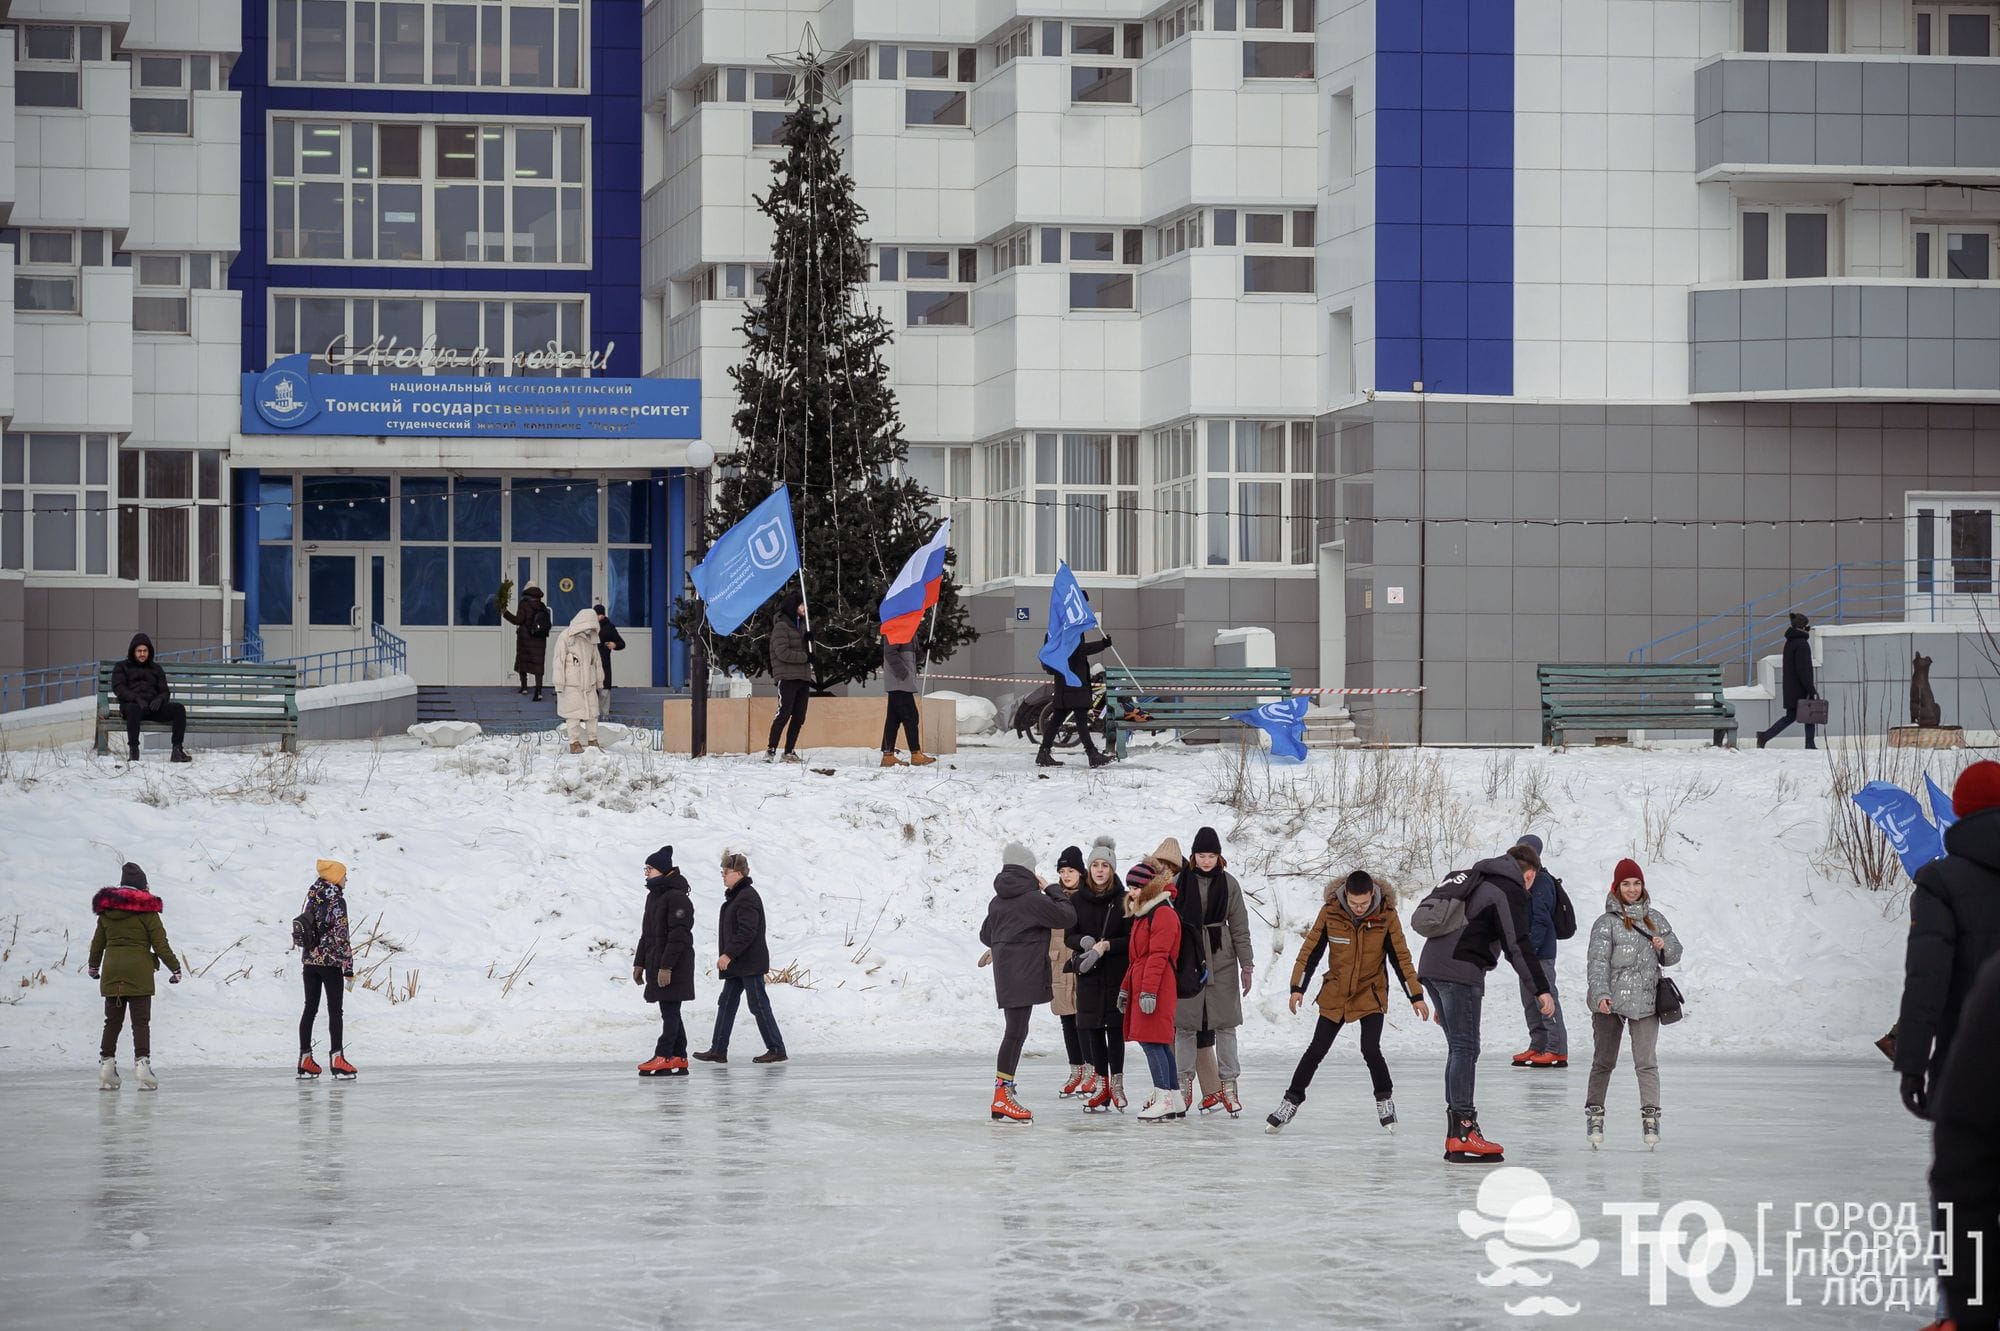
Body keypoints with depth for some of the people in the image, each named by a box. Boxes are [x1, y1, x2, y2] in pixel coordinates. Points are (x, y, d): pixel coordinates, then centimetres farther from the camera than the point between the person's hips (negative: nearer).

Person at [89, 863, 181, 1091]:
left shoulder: (106, 909, 8)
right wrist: (175, 968, 3)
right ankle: (141, 1062, -12)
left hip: (111, 972, 4)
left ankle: (106, 1065, 8)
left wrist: (93, 965, 35)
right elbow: (160, 943, -6)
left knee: (112, 1021, 11)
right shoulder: (146, 909, -7)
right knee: (141, 1022, -2)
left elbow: (98, 941, 18)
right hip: (139, 973, -4)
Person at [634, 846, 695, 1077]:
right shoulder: (653, 895, 16)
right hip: (657, 964, 10)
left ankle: (664, 1057, -10)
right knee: (670, 1012, 10)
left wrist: (666, 967, -23)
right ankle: (679, 1059, 13)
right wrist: (639, 963, 18)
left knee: (670, 1011, -8)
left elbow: (678, 936, -20)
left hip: (674, 966, -10)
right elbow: (646, 934, 22)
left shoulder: (677, 897, -15)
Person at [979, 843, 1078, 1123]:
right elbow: (1067, 916, -8)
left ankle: (1004, 1090, 11)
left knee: (1015, 1031, 11)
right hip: (1024, 974, -8)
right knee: (1016, 1031, -8)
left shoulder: (997, 902, 13)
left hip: (1005, 972, 8)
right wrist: (1053, 889, 3)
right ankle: (1002, 1099, -11)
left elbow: (986, 935, 25)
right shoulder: (1033, 899, -11)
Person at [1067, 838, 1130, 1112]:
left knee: (1115, 1026, -4)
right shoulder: (1077, 900, 5)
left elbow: (1131, 939, -4)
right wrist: (1085, 942, -16)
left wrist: (1107, 946, -19)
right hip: (1089, 974, 3)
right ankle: (1102, 1082, 10)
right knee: (1092, 1027, 3)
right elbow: (1069, 935, 4)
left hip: (1117, 974, -3)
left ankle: (1116, 1082, 4)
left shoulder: (1123, 900, -3)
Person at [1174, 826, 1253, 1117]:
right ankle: (1185, 1083, 10)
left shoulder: (1229, 883, 4)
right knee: (1185, 1024, 1)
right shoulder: (1180, 881, 2)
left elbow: (1240, 927, 6)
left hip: (1221, 963, 0)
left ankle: (1228, 1085, 3)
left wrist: (1246, 965, 2)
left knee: (1225, 1025, 0)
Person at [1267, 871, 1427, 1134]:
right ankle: (1292, 1101, 19)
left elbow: (1401, 958, -6)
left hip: (1371, 994, -1)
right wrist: (1297, 988, -6)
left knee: (1370, 1050, -15)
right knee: (1316, 1050, 4)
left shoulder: (1386, 916, -15)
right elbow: (1310, 950, -4)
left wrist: (1416, 996, -5)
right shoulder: (1330, 912, -14)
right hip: (1335, 994, 1)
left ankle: (1385, 1099, 9)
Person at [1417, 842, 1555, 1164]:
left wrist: (1441, 1001, 32)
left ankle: (1455, 1136, 11)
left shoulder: (1475, 881, 28)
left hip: (1431, 967, 9)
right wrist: (1542, 990, -8)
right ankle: (1464, 1133, -15)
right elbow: (1517, 945, -10)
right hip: (1460, 972, -9)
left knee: (1458, 1048, 13)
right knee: (1465, 1049, -9)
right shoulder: (1510, 892, 0)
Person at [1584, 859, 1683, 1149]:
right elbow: (1598, 961, -9)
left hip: (1645, 1001, 2)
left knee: (1647, 1062, -7)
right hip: (1610, 1003, -2)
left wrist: (1664, 946, -3)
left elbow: (1674, 956, 20)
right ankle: (1594, 1115, 15)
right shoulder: (1606, 923, 0)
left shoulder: (1655, 919, 14)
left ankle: (1650, 1116, -7)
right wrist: (1600, 993, -24)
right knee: (1603, 1061, 6)